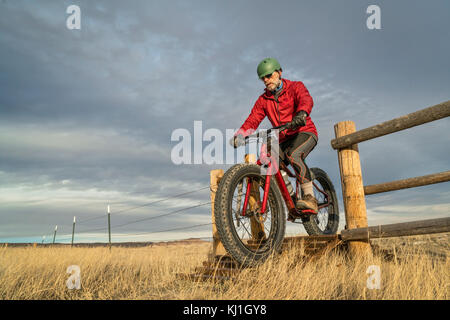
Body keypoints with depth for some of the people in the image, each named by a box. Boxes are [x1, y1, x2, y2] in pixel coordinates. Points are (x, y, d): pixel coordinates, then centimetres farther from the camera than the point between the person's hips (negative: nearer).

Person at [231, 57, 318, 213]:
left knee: (294, 155, -34)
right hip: (284, 140, 5)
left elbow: (306, 100, -24)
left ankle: (310, 198, -28)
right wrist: (239, 135, -23)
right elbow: (252, 120, -2)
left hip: (304, 132, -5)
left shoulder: (295, 87, -1)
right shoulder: (263, 100, 10)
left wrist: (301, 114, -48)